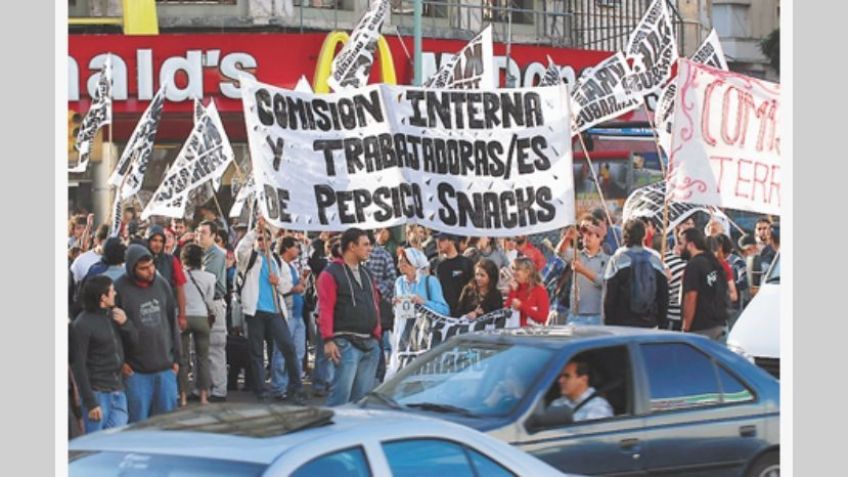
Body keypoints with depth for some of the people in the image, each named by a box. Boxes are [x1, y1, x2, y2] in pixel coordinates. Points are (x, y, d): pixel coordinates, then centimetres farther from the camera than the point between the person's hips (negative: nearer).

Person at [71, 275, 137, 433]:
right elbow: (78, 366, -13)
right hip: (97, 393, -7)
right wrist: (90, 402, -16)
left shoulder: (113, 315, 10)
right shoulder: (83, 324, -11)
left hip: (117, 391, 7)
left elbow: (134, 339, 18)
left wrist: (125, 323, -5)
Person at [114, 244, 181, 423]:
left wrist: (176, 357, 11)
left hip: (165, 367, 4)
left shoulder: (162, 284, 5)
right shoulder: (120, 289, -10)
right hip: (135, 370, -4)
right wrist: (120, 362, -8)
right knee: (138, 420, 1)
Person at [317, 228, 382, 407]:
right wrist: (328, 340, -19)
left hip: (370, 344, 7)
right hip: (347, 343, -7)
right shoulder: (331, 273, -5)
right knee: (341, 393, -13)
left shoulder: (366, 274, 20)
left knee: (363, 396, 9)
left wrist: (376, 335, 14)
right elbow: (325, 309, -12)